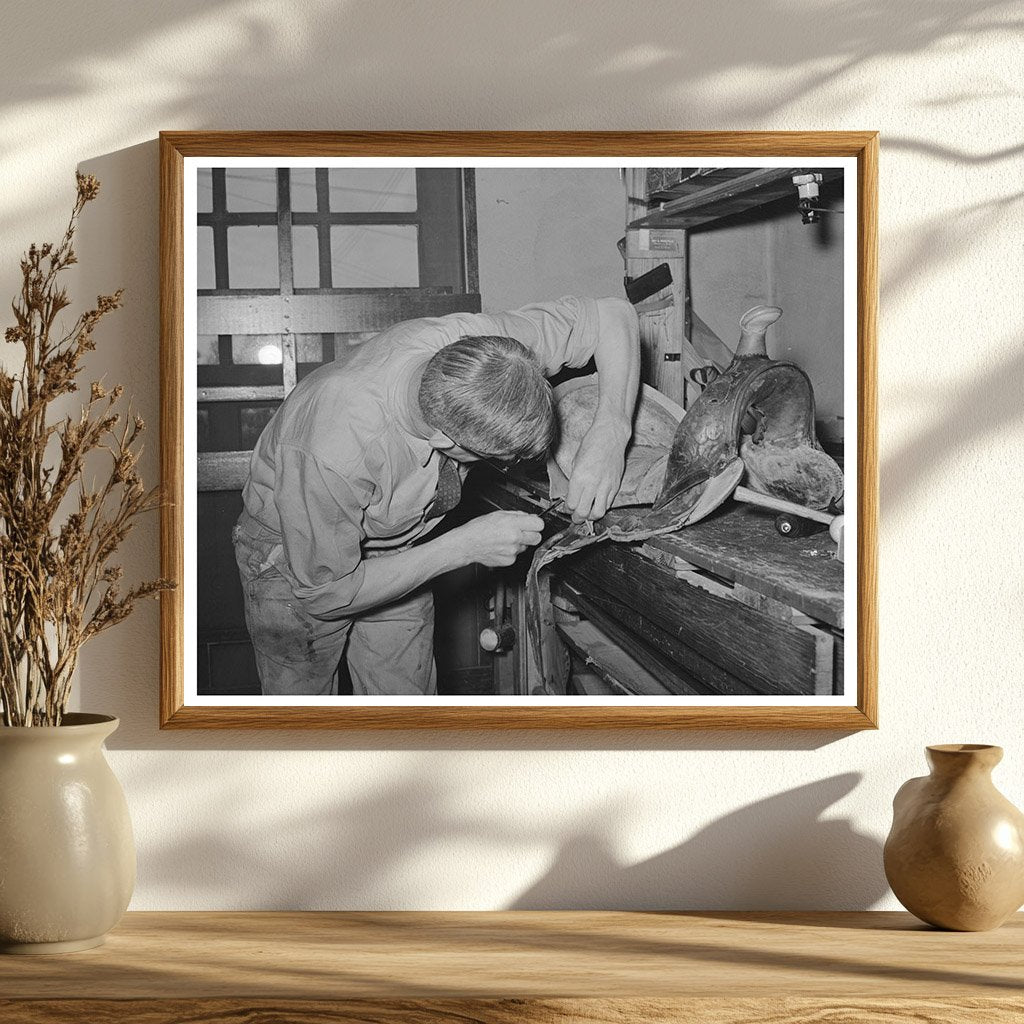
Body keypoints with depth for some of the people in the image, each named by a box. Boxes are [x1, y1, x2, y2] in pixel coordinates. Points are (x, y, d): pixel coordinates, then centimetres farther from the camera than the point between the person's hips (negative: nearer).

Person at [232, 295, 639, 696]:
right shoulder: (334, 453, -44)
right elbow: (324, 594, -30)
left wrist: (609, 432, -35)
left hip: (395, 550, 4)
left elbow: (613, 314, -19)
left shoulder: (474, 342, -32)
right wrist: (464, 547, -32)